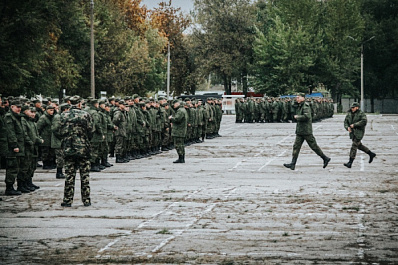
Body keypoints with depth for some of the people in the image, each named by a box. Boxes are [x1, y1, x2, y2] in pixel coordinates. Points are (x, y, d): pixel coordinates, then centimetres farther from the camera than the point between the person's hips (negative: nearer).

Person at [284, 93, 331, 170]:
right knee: (296, 146, 2)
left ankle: (325, 159, 13)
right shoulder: (299, 106, 14)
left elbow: (307, 116, -28)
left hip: (306, 131, -9)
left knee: (313, 146, -1)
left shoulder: (305, 106, -15)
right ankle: (293, 163, -1)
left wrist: (297, 117, -16)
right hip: (299, 131, 9)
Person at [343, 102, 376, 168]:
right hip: (352, 132, 8)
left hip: (359, 132, -8)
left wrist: (354, 125, -24)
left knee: (354, 146, -12)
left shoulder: (361, 114, -11)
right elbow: (346, 121, 7)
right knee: (359, 145, 17)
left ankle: (350, 163, -15)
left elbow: (364, 121, -24)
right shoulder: (349, 114, 8)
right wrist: (347, 127, -14)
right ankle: (371, 154, 35)